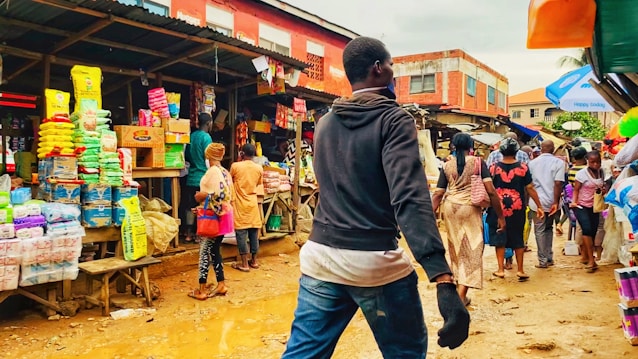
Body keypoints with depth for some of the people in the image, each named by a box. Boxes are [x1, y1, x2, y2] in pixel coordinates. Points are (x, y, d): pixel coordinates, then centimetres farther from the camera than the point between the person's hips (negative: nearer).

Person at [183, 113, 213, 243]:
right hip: (203, 178, -7)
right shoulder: (206, 137, -12)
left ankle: (189, 234, 15)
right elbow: (208, 159, -15)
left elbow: (187, 156, 16)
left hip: (191, 178, 7)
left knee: (191, 206, 10)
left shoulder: (192, 136, 9)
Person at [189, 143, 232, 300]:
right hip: (223, 216, 8)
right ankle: (221, 285, 19)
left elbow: (206, 195, -22)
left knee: (205, 252, 0)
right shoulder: (226, 172, 9)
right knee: (215, 251, 15)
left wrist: (198, 196, -2)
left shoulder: (212, 172, -13)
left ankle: (202, 290, 5)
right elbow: (228, 196, 11)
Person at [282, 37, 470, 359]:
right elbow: (410, 199, -24)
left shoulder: (325, 123, 9)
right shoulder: (394, 120, -10)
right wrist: (444, 280, -30)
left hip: (320, 256, 6)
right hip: (375, 262, -5)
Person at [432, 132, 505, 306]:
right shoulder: (478, 162, -3)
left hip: (450, 207, 3)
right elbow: (491, 191, -9)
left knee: (456, 246, 19)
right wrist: (500, 216, -4)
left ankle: (459, 278, 36)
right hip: (470, 208, -3)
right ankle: (462, 293, -1)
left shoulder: (447, 165, 3)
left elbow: (438, 194, 0)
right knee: (471, 248, 4)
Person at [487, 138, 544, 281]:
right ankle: (520, 270, 18)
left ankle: (500, 270, 11)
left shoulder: (493, 167, -5)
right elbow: (530, 188, -3)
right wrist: (539, 206, 5)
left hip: (498, 208, -1)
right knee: (517, 239, 13)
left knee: (499, 238, 8)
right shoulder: (523, 167, -4)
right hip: (517, 208, 1)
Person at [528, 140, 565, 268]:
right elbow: (558, 183, -12)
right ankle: (549, 258, 21)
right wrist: (556, 202, -10)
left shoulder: (532, 163, 4)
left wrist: (527, 200, 19)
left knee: (540, 231, 5)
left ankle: (543, 260, 5)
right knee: (548, 228, 18)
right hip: (551, 202, 1)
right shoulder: (559, 162, -3)